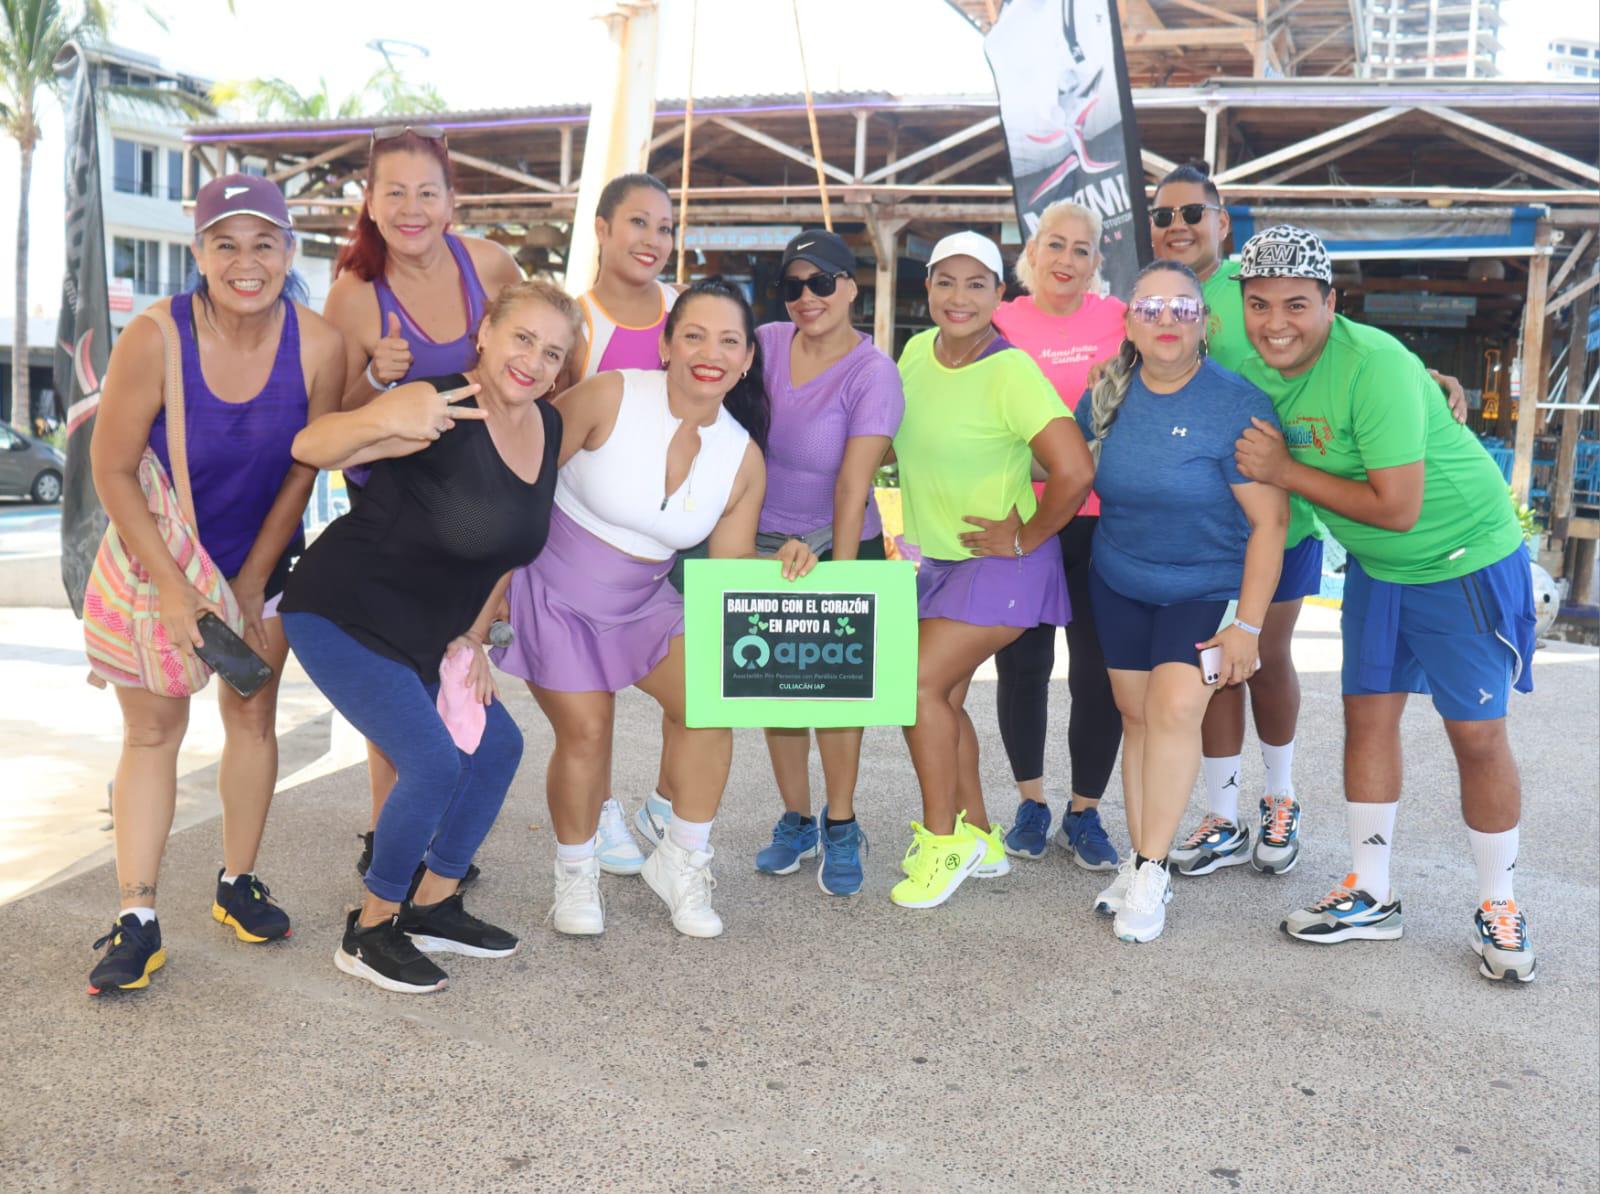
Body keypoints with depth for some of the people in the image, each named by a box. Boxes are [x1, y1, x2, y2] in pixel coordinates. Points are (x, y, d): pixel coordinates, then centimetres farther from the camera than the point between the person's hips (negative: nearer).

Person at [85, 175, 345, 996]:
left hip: (262, 561, 3)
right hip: (153, 557, -2)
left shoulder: (318, 345, -19)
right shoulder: (154, 340, -26)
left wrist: (252, 581, -5)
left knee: (252, 718, 9)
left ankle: (238, 884, 24)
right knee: (153, 729, -1)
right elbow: (112, 470, -18)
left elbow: (302, 470, -8)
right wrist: (171, 585, -20)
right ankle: (136, 920, 2)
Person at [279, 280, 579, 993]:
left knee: (497, 744, 10)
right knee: (435, 761, -18)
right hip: (340, 617, -9)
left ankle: (432, 909, 25)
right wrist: (380, 419, -54)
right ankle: (369, 932, 3)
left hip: (425, 633, 9)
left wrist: (474, 637, 8)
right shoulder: (441, 409, -23)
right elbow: (310, 448, -33)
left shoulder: (547, 428, 2)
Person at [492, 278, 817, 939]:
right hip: (552, 589, -4)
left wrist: (781, 564, -21)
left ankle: (682, 862, 10)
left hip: (643, 602, 4)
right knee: (586, 727, -11)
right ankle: (575, 875, 16)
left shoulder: (744, 458, -6)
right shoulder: (609, 397, -19)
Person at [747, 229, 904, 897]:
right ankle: (796, 822, 24)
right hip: (762, 543, 4)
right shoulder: (766, 343, 0)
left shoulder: (873, 373, -12)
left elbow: (853, 483, -19)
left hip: (835, 544, -4)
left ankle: (841, 829, 10)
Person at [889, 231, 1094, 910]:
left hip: (1001, 563, -8)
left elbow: (1075, 472, -28)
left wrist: (1024, 539, -17)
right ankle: (980, 839, 26)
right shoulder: (917, 351, 2)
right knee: (943, 698, 10)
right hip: (935, 560, 8)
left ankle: (943, 839, 3)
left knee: (920, 682, -14)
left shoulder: (1011, 371, -21)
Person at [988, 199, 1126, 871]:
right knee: (1022, 666, 9)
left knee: (1098, 672, 2)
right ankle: (1031, 802, 28)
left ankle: (1084, 814, 19)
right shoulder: (1000, 323, 3)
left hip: (1102, 521, 0)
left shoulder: (1119, 319, 2)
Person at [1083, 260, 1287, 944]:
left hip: (1207, 587, -4)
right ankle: (1141, 859, 16)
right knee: (1136, 714, 5)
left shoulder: (1236, 405, -17)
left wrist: (1247, 625, -17)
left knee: (1175, 706, -19)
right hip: (1118, 584, 5)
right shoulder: (1111, 393, -2)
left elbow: (1270, 520, -16)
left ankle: (1152, 870, -8)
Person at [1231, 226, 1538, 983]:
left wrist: (1285, 472, -25)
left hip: (1466, 559, -6)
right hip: (1376, 568, 7)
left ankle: (1499, 910, 18)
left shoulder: (1375, 365, -29)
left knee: (1478, 736, -1)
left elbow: (1398, 507, -31)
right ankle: (1371, 897, 22)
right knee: (1367, 715, 8)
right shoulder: (1258, 371, -7)